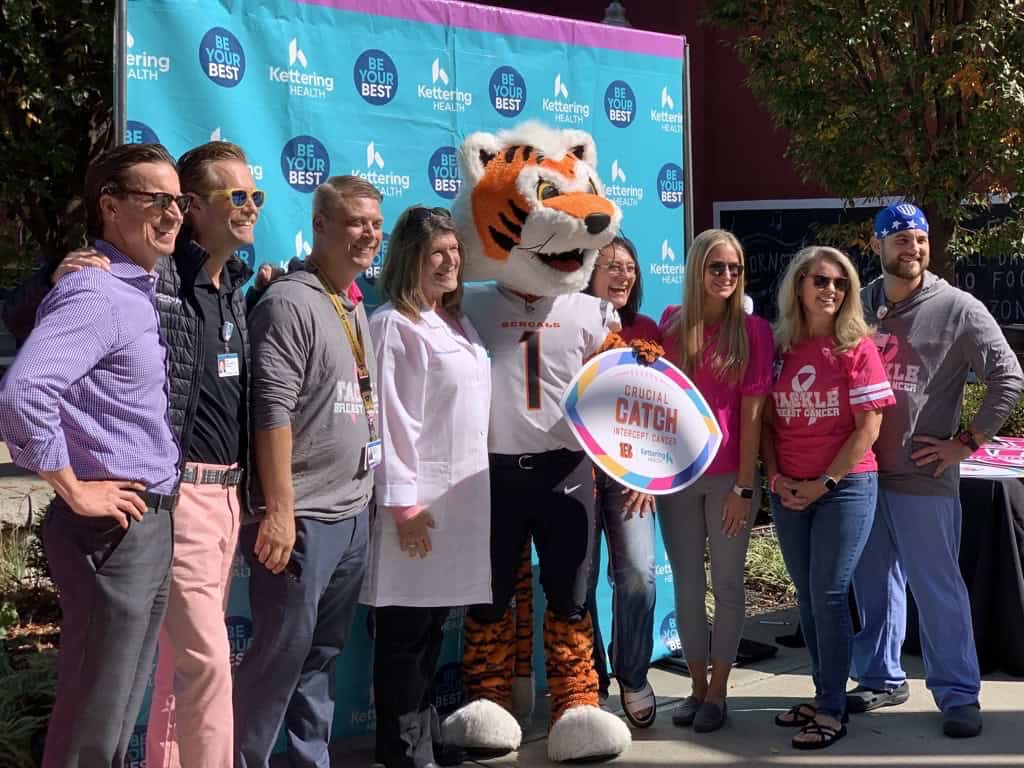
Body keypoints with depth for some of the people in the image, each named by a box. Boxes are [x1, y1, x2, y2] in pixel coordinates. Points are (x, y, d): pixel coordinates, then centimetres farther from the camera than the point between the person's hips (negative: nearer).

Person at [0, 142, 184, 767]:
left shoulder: (141, 292, 12)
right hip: (113, 528, -9)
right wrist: (73, 491, -20)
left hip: (151, 526, 9)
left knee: (121, 708, 18)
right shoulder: (96, 294, -17)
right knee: (93, 717, 1)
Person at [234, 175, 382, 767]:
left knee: (325, 652, 14)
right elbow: (273, 411, -18)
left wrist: (367, 496, 17)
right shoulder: (290, 303, -12)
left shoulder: (356, 311, 15)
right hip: (304, 518, -8)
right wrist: (279, 509, -21)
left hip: (354, 515, 8)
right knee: (282, 653, -2)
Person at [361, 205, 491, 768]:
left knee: (434, 622, 15)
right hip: (421, 496, -8)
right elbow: (390, 418, -15)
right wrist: (404, 503, -18)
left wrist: (470, 489, 16)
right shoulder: (393, 325, -11)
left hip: (462, 494, 8)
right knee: (405, 628, 0)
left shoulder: (458, 323, 15)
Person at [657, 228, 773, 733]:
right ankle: (697, 686, 23)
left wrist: (743, 486, -10)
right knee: (687, 584, 10)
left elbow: (752, 411, -6)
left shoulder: (753, 331, -4)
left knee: (726, 584, 7)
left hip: (729, 475, -2)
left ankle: (719, 691, 17)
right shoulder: (671, 324, 3)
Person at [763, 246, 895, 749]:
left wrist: (824, 482, -12)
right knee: (807, 596, 11)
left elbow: (868, 428, -9)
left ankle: (833, 712, 5)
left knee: (828, 595, -4)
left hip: (845, 486, -4)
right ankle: (823, 695, 24)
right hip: (788, 493, 4)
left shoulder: (857, 347, -6)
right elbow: (766, 420, 10)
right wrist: (775, 477, -4)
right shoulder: (778, 347, 5)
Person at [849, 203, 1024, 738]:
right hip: (859, 473, 4)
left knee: (938, 588, -1)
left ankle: (959, 694, 10)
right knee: (873, 586, 13)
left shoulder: (958, 309, -4)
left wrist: (966, 442, -8)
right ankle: (880, 679, 26)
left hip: (923, 477, -4)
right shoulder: (858, 306, 9)